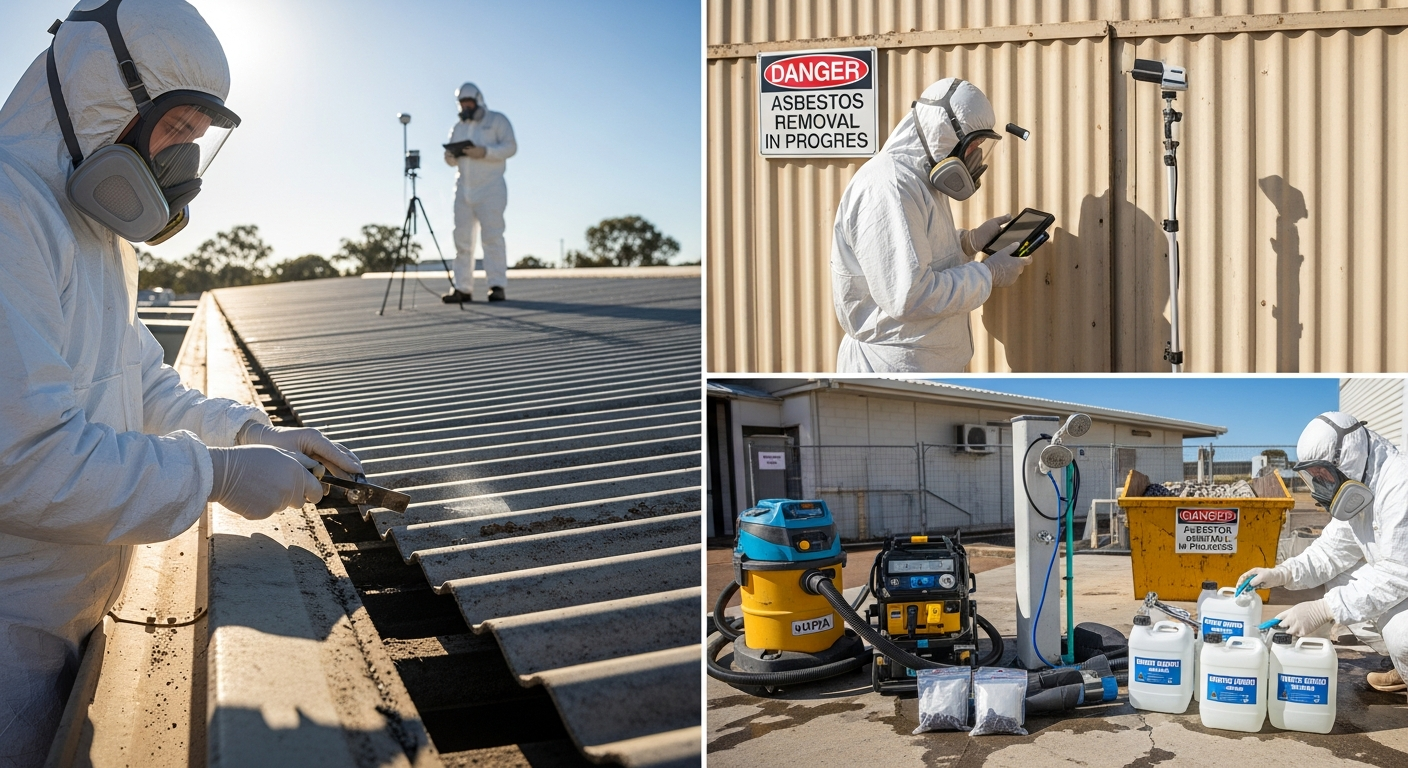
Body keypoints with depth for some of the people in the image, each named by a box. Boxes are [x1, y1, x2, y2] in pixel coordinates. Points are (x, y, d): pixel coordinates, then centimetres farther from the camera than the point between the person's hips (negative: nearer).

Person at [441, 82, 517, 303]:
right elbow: (454, 160, 20)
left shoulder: (497, 120, 4)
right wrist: (450, 157, -4)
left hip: (490, 188, -5)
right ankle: (463, 289, 0)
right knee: (462, 237, -1)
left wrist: (484, 152, -22)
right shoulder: (458, 128, 21)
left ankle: (497, 287, -13)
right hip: (464, 188, 5)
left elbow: (510, 147, -9)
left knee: (492, 236, -13)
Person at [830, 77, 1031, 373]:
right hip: (894, 368, -10)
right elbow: (909, 296, -28)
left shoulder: (918, 179, 11)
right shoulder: (888, 186, -22)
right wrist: (990, 274, -16)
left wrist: (971, 241, 6)